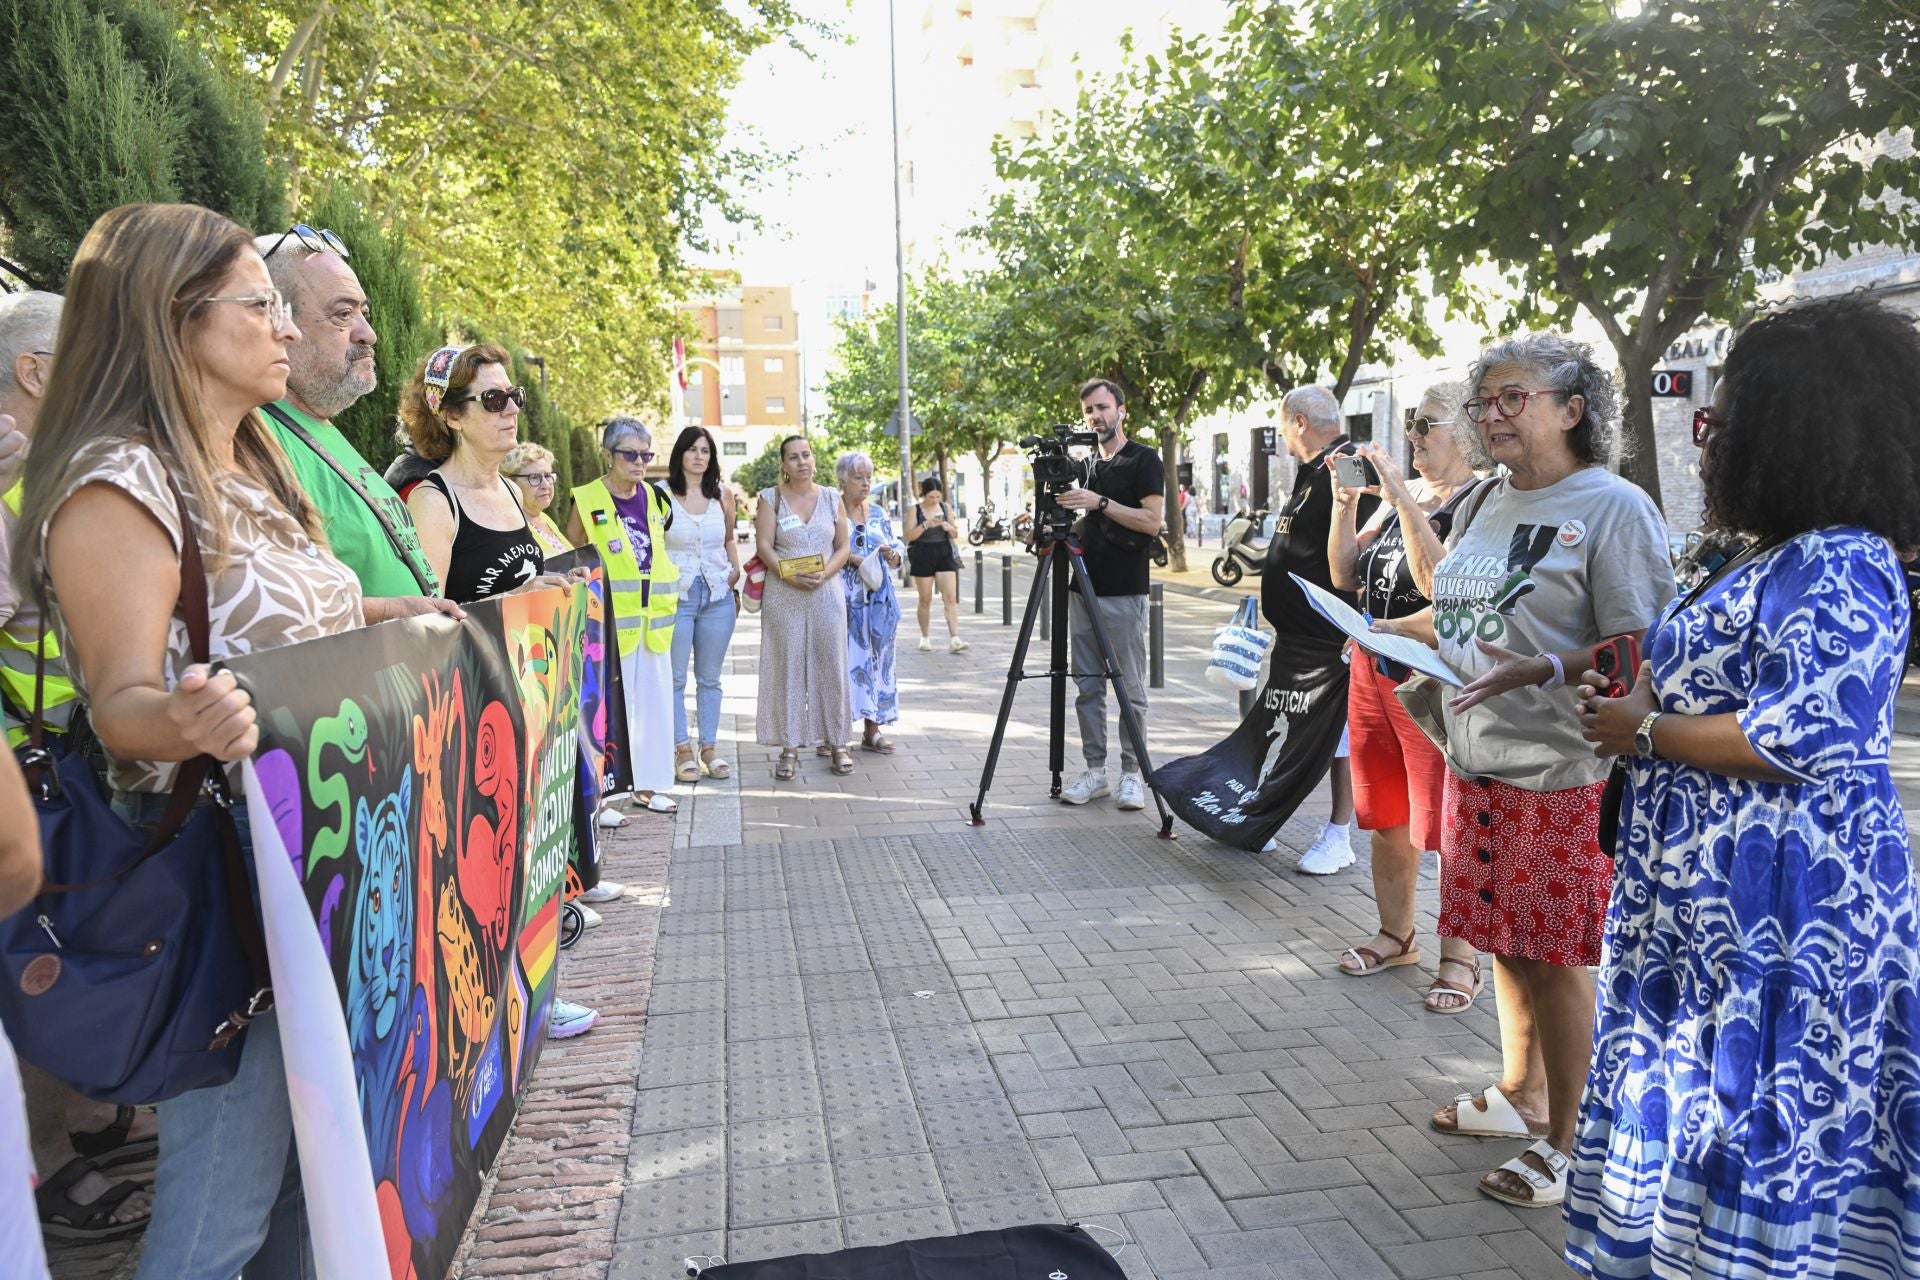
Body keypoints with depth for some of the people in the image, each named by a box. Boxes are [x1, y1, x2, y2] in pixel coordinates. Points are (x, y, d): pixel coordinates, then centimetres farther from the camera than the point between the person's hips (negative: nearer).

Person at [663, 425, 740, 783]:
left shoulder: (722, 493, 7)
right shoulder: (662, 495, -3)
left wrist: (735, 569, 8)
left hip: (717, 595, 3)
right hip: (675, 596, -3)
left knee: (710, 678, 10)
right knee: (676, 679, 1)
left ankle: (710, 747, 19)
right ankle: (683, 750, 10)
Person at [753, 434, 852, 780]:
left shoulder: (832, 498, 9)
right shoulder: (771, 498, 3)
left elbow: (843, 547, 7)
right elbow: (764, 546, -3)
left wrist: (824, 574, -11)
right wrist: (790, 575, -17)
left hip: (827, 593, 2)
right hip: (783, 596, -1)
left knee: (831, 666, 4)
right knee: (787, 668, 0)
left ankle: (836, 742, 14)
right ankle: (789, 747, 6)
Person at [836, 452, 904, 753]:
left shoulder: (879, 513, 14)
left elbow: (896, 557, 15)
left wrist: (892, 554, -7)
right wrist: (852, 558, -18)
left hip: (879, 599, 5)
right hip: (845, 598, -5)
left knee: (877, 658, 6)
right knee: (844, 659, -5)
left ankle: (872, 731, 13)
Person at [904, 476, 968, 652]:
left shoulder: (946, 508, 6)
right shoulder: (915, 510, -1)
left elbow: (956, 535, 12)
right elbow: (909, 535, -10)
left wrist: (950, 528, -10)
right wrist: (926, 525, -23)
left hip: (945, 555, 2)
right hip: (922, 557, -2)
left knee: (951, 597, -9)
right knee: (925, 600, 7)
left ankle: (954, 639, -14)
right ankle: (925, 638, 19)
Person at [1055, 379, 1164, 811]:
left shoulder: (1143, 460, -3)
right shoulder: (1088, 463, 17)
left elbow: (1151, 520, -13)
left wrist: (1099, 502, -19)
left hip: (1124, 594, -7)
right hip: (1086, 590, 7)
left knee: (1131, 688, -1)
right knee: (1087, 686, 7)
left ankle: (1133, 774, 7)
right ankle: (1094, 770, 13)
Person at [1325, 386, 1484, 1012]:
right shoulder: (1398, 496, 10)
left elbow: (1437, 581, -26)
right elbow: (1345, 576, 10)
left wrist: (1402, 498, -24)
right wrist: (1344, 504, -2)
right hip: (1372, 671, 8)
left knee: (1447, 824, 0)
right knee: (1386, 817, 17)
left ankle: (1459, 956, 15)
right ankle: (1396, 934, 32)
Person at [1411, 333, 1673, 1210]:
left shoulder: (1613, 507, -11)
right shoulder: (1486, 501, 12)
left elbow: (1641, 648, -16)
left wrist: (1547, 668, -30)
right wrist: (1391, 631, 6)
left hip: (1562, 775, -7)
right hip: (1475, 761, 7)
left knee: (1553, 960, 3)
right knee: (1505, 942, 19)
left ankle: (1565, 1140, 21)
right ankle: (1517, 1096, 38)